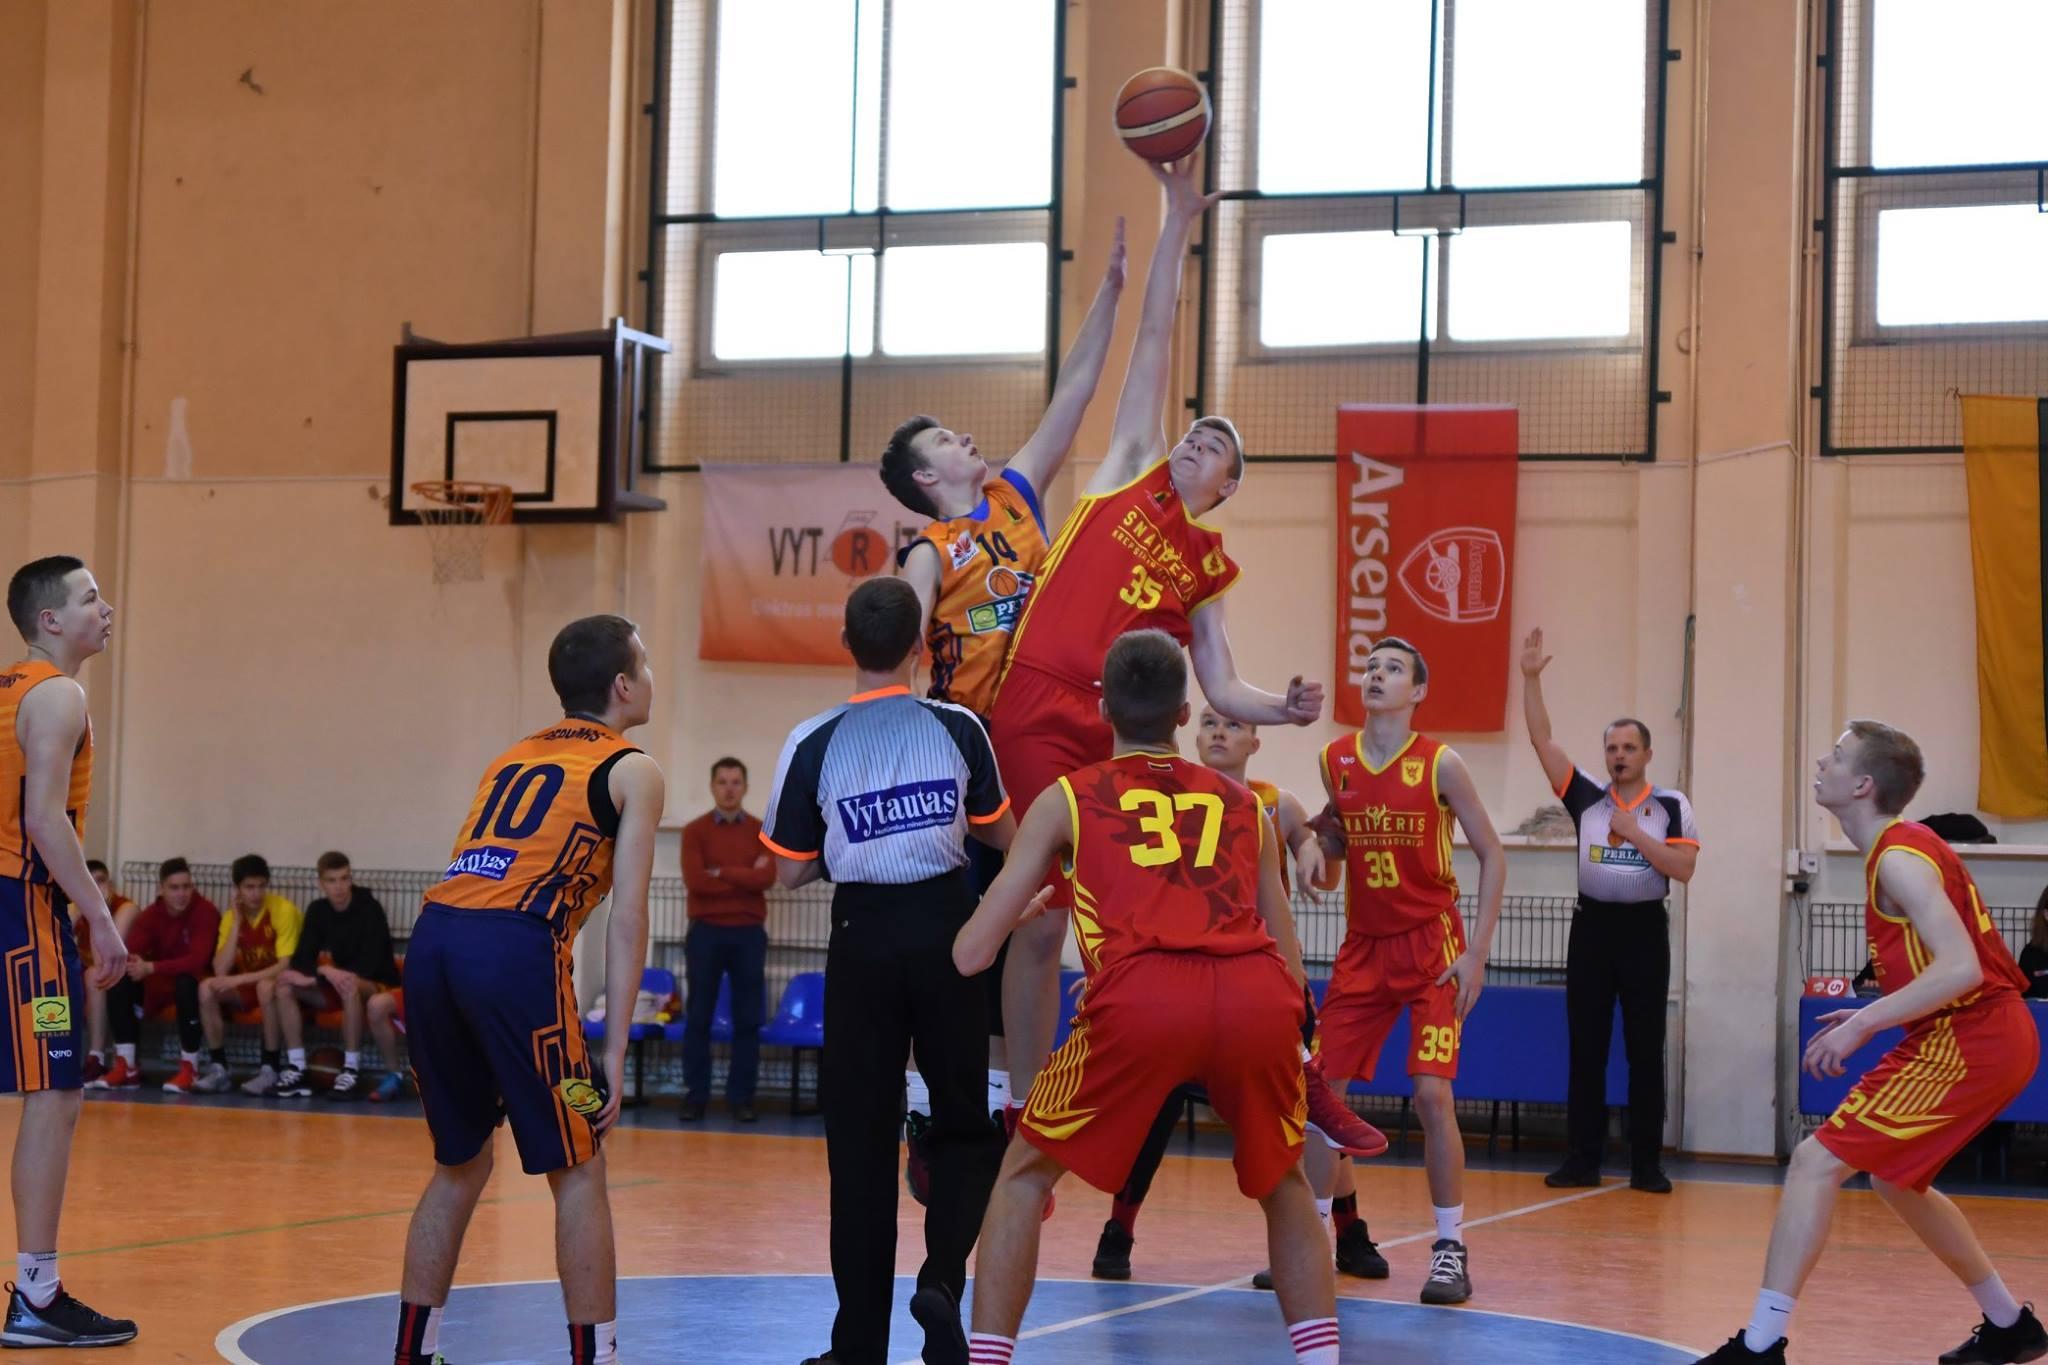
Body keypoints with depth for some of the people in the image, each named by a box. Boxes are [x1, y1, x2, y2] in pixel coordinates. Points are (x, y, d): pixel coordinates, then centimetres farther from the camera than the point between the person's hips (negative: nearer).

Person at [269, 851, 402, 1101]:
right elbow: (301, 959, -5)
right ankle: (297, 1070, -17)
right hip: (337, 985, 6)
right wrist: (325, 972, -29)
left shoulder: (369, 909, -17)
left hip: (377, 986, -6)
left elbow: (368, 965, -23)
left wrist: (320, 974, -28)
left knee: (350, 985, -38)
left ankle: (351, 1071, -33)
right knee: (285, 984, -15)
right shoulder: (317, 911, -1)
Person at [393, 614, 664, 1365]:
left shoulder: (512, 757, 29)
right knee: (577, 1171, 4)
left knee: (460, 1164, 19)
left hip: (433, 937, 6)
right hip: (513, 948, -6)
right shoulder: (631, 770, 10)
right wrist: (614, 1055, -1)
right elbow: (626, 917, 1)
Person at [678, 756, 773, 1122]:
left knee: (748, 1019, 2)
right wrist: (744, 876, -8)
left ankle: (741, 1097, 8)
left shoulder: (761, 832, 6)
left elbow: (767, 878, -10)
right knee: (699, 1018, 1)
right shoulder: (695, 831, 1)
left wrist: (720, 872, -11)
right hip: (706, 931, -1)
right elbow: (694, 881, -13)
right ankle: (695, 1096, 7)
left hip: (749, 933, 1)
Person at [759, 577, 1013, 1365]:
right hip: (946, 926, 0)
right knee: (964, 1123, 14)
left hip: (864, 933, 0)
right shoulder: (958, 728, -2)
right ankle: (942, 1274, -9)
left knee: (861, 1139, 7)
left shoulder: (814, 743, -5)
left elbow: (791, 872, 0)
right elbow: (1000, 834, 12)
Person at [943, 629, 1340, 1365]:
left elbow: (971, 956, 21)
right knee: (1285, 1183, 28)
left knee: (1026, 1175, 19)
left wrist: (1030, 910, 44)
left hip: (1142, 1000, -2)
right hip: (1259, 998, 2)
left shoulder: (1068, 799, 23)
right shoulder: (1243, 804, 29)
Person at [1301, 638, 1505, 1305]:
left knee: (1431, 1092, -15)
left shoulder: (1439, 764, -10)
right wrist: (1314, 845, -5)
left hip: (1430, 944, -5)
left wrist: (1476, 953, -11)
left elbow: (1492, 857, -5)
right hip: (1363, 947, 5)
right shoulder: (1335, 760, 2)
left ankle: (1451, 1250, -5)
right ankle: (1342, 1231, 20)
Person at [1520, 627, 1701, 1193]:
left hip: (1645, 931, -2)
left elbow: (1683, 868, -9)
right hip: (1592, 927, 2)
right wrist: (1531, 679, -8)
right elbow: (1542, 742, -1)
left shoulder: (1672, 805, 1)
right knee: (1585, 1050, 4)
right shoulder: (1587, 798, 4)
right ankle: (1582, 1160, 9)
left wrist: (1635, 833, -15)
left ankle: (1646, 1164, 7)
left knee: (1645, 1051, 2)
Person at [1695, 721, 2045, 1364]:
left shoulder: (1899, 859, -15)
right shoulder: (1908, 846, 15)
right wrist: (1874, 1016, 16)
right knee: (1894, 1177, 26)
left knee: (1816, 1161, -13)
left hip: (1967, 1042, -10)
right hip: (1993, 1037, 10)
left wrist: (1865, 1024, -22)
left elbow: (1960, 968, -25)